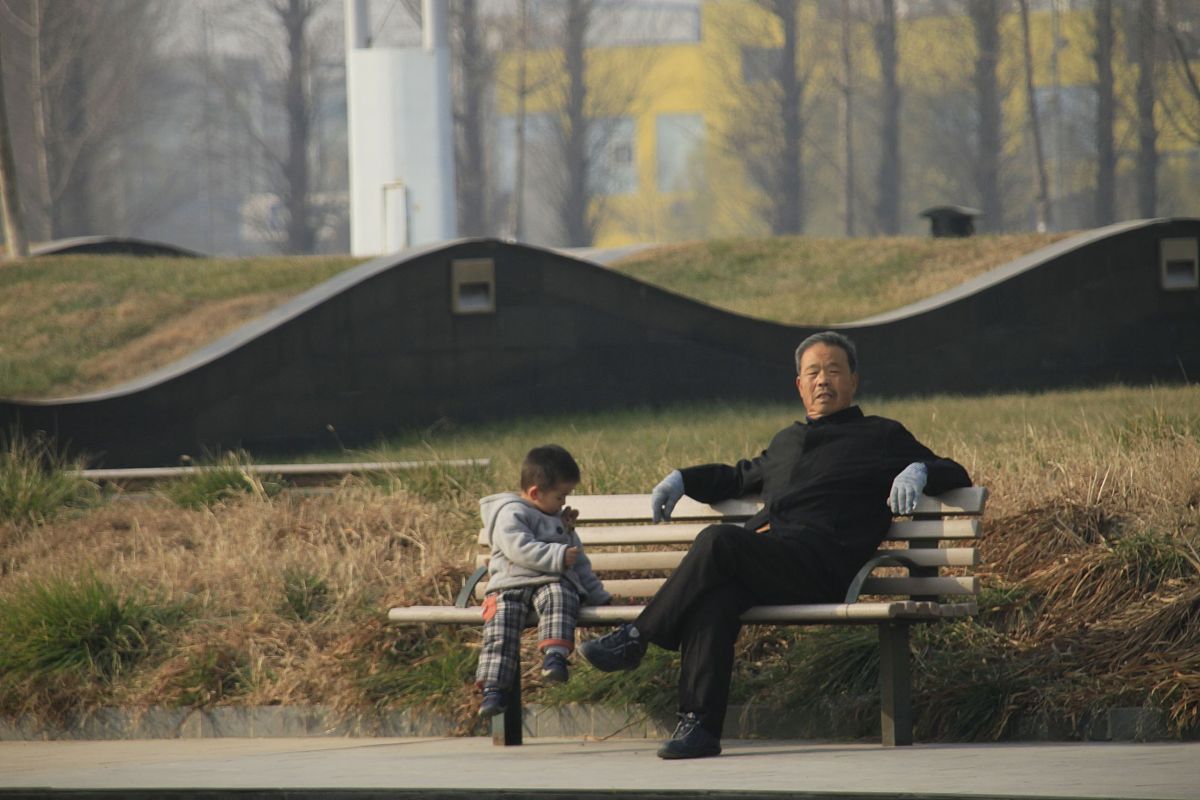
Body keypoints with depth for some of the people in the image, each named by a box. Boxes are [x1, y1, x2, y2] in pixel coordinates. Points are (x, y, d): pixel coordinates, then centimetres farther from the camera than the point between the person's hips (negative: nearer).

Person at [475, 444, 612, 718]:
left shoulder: (559, 519, 30)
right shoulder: (512, 513, 3)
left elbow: (579, 562, 36)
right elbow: (520, 548, -14)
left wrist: (598, 595, 33)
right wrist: (559, 557, -16)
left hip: (554, 582, 4)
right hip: (511, 582, -4)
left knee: (558, 596, -32)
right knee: (502, 617, -30)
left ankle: (555, 655, -51)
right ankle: (494, 686, -35)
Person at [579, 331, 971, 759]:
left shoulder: (882, 436, 22)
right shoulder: (787, 440, 39)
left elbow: (954, 474, 18)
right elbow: (739, 476, 54)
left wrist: (917, 470, -5)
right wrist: (681, 479, 38)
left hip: (816, 560, -5)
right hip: (756, 557, 5)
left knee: (718, 541, -33)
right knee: (714, 596, -32)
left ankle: (635, 638, -22)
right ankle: (698, 724, -40)